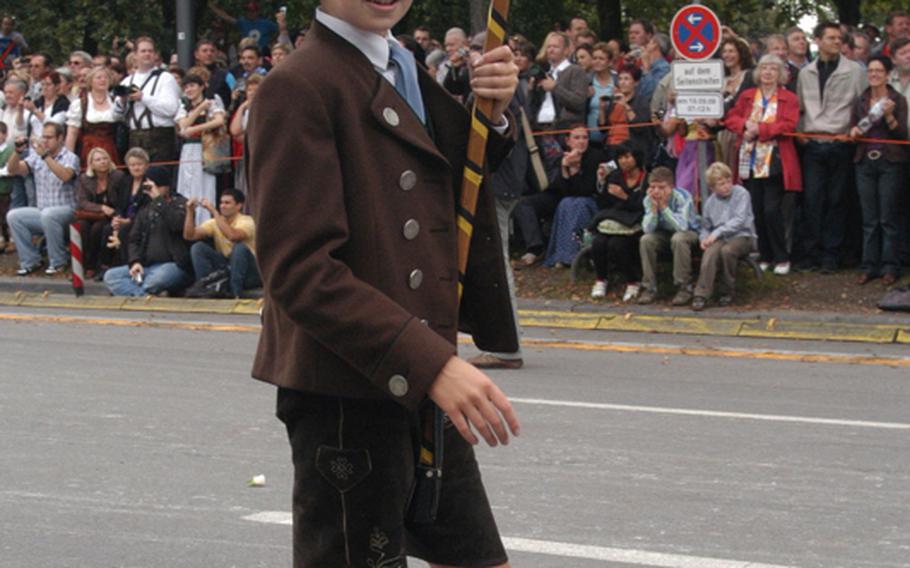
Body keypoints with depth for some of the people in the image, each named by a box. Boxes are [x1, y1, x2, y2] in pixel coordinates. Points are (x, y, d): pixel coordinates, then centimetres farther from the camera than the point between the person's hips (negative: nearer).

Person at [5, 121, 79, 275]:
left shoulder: (70, 158, -5)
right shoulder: (36, 157, 10)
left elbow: (65, 176, -27)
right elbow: (13, 170, 3)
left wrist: (45, 156, -31)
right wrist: (18, 152, -15)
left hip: (66, 210, -5)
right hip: (42, 212, 5)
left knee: (48, 214, -37)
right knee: (13, 216, -16)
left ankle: (58, 262, -21)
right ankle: (30, 261, -8)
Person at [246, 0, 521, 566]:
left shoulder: (407, 74, 13)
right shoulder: (298, 88, -15)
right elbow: (299, 269, -22)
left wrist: (492, 115, -1)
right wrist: (433, 364, -28)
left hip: (424, 388, 9)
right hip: (345, 395, -9)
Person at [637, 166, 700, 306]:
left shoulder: (682, 197, -25)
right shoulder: (649, 199, -13)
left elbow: (681, 226, -36)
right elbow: (647, 229, -21)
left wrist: (664, 206, -37)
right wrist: (654, 208, -32)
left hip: (688, 232, -4)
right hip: (664, 234, 4)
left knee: (678, 238, -37)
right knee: (646, 240, -25)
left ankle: (684, 288, -27)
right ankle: (649, 288, -15)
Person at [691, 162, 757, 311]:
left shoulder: (741, 194, -3)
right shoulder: (710, 202, 11)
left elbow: (739, 220, -13)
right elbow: (705, 226, 19)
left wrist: (717, 233, -18)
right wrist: (704, 238, -5)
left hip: (742, 237, -3)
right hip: (720, 238, 3)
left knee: (727, 250, -36)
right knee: (711, 251, -32)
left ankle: (727, 292, -15)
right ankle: (701, 294, -33)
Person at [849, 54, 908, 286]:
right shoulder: (861, 101, 11)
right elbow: (853, 127, 18)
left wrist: (889, 116, -22)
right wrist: (853, 132, -4)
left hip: (890, 163, -4)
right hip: (865, 163, 4)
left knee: (889, 219, -3)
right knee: (869, 219, 5)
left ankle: (890, 267, 2)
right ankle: (869, 266, 10)